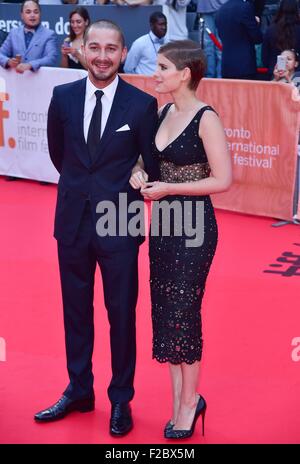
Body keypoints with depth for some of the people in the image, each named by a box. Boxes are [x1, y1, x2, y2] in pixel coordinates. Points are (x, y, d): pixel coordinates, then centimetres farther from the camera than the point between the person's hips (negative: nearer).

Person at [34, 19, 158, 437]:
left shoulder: (142, 104, -9)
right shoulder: (63, 97, 0)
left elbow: (151, 165, 1)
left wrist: (122, 193, 7)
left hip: (119, 224, -3)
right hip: (73, 220, 3)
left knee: (121, 314, 8)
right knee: (76, 311, 14)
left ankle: (121, 399, 24)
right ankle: (79, 391, 31)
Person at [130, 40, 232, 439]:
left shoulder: (206, 118, -14)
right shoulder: (164, 112, 7)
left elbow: (223, 180, -16)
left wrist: (168, 189, -16)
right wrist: (141, 173, -2)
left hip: (194, 225, -7)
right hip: (164, 223, 7)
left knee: (183, 313, 1)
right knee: (164, 311, 10)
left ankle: (189, 403, 18)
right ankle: (180, 399, 23)